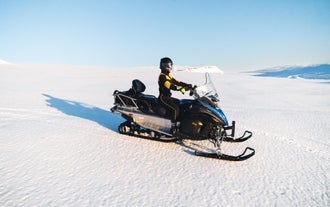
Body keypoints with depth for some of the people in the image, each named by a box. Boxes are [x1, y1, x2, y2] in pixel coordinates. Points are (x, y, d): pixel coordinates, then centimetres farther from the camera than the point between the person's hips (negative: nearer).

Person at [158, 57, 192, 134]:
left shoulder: (169, 76, 16)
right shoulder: (162, 77, -14)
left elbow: (177, 82, 9)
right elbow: (171, 86, -27)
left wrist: (189, 85, -2)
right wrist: (181, 89, -36)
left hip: (168, 97, 10)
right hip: (163, 97, -10)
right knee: (176, 109, -24)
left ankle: (179, 123, 7)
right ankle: (173, 128, -19)